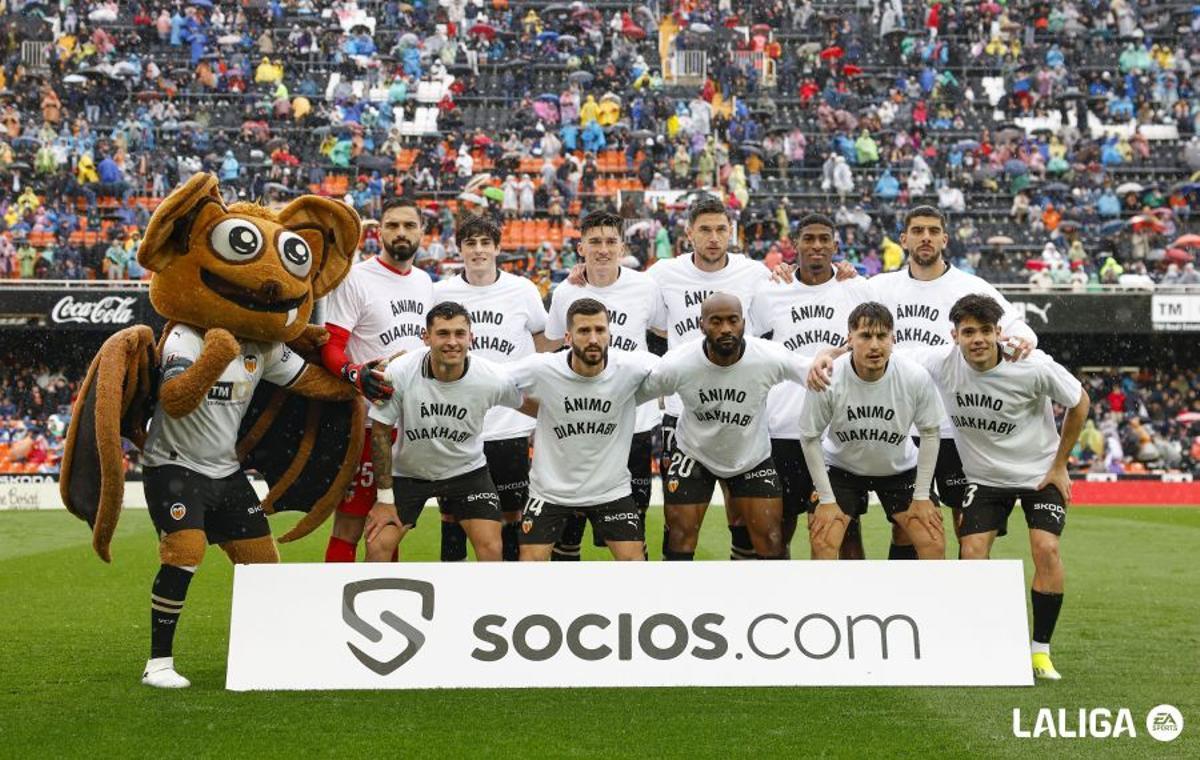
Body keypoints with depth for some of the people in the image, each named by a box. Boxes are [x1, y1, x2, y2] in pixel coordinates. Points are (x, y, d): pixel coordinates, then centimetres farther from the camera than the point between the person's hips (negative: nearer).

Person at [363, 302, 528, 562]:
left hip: (466, 470, 0)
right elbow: (381, 432, -14)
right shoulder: (399, 372, -25)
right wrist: (384, 498, -10)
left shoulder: (494, 379, -24)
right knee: (378, 545, -9)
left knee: (491, 548, -12)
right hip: (407, 471, 0)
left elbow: (525, 404, -1)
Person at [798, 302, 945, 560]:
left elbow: (929, 433, -8)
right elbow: (810, 437, -13)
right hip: (841, 468, -1)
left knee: (934, 544, -7)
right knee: (823, 542, -16)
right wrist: (826, 499, -13)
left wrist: (922, 496, -7)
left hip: (900, 470, 1)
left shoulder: (916, 376, -24)